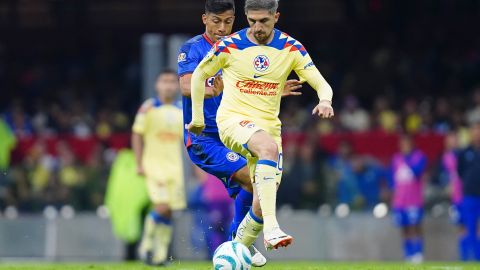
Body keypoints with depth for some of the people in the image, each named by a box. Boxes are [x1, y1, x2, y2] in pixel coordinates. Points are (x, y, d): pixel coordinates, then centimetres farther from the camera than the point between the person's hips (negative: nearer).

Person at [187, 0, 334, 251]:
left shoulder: (291, 49, 0)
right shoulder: (229, 46, -5)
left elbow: (321, 84, -4)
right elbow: (200, 75, 9)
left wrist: (325, 100, -27)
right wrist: (197, 118, 9)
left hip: (268, 125, 4)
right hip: (233, 119, -4)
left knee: (262, 204, -3)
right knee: (269, 147, -37)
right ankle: (271, 229, -47)